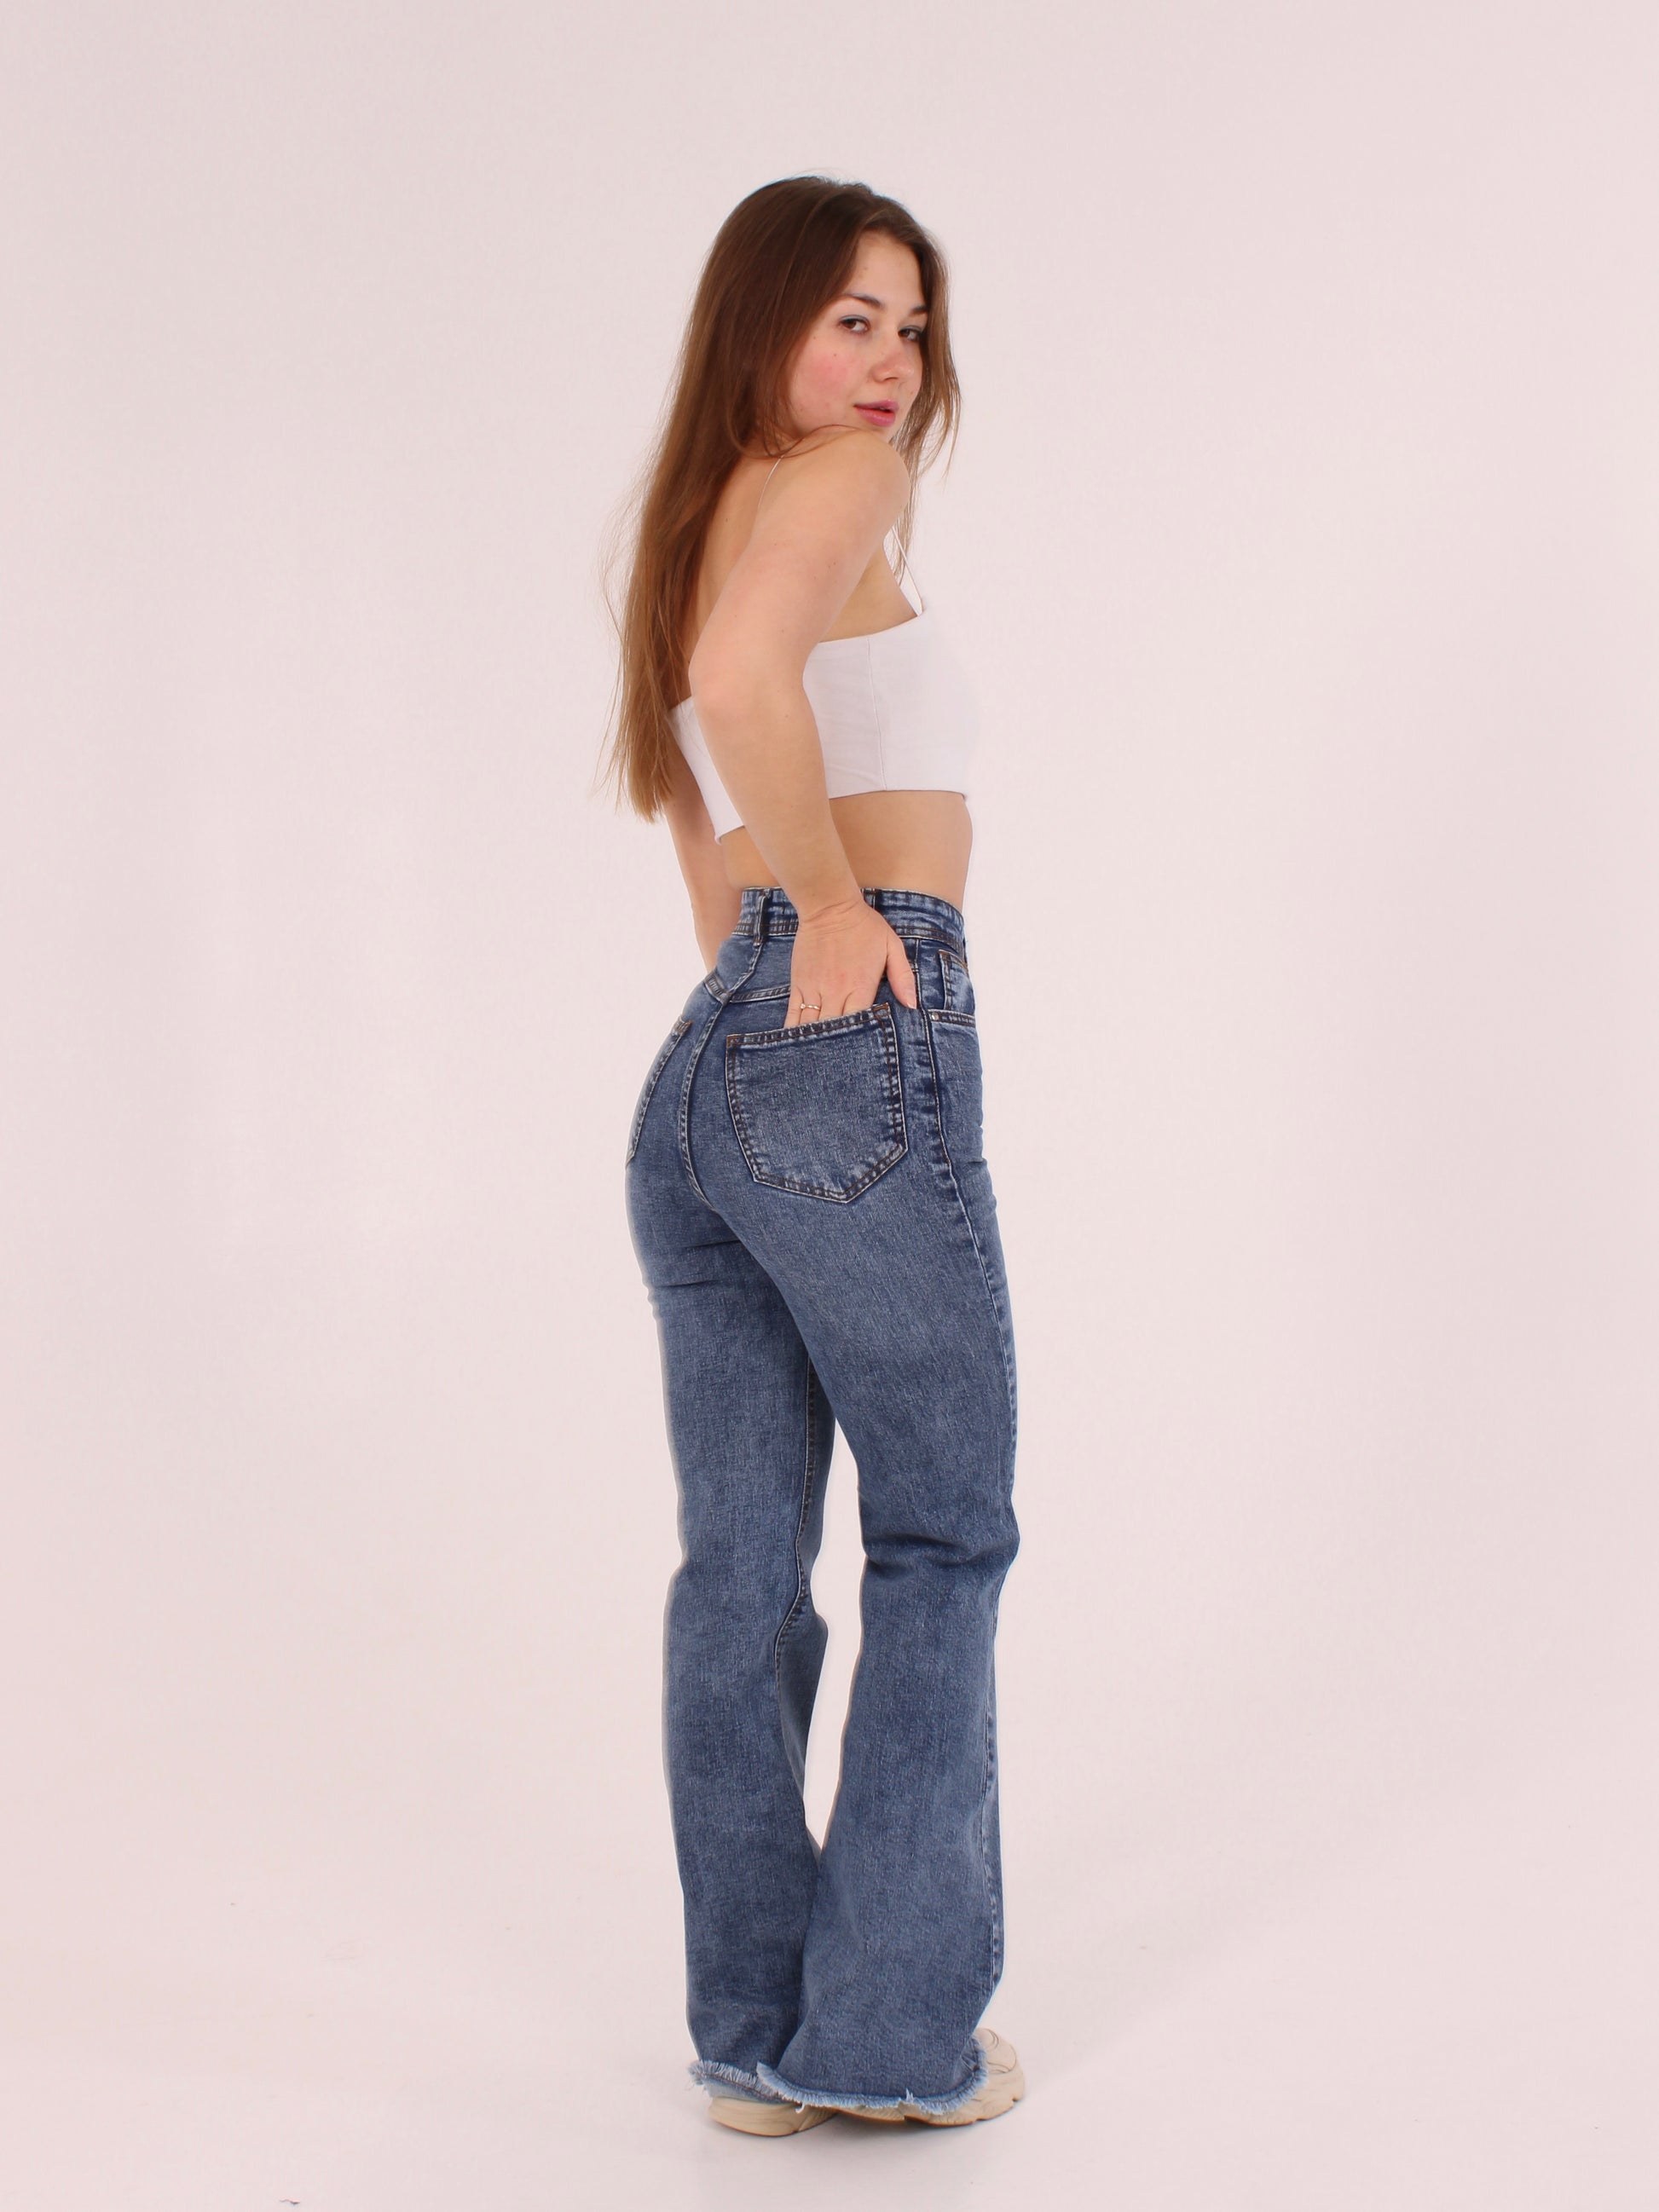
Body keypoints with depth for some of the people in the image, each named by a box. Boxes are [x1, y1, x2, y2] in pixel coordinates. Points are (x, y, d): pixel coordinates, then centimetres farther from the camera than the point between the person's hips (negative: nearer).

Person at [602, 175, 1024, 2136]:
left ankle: (753, 2035, 16)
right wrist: (840, 904, -15)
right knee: (946, 1536, 5)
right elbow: (749, 673, -25)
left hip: (702, 1066, 8)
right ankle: (892, 2028, 9)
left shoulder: (696, 533, 25)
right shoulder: (833, 480, -3)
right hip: (858, 1045, -8)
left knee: (740, 1563, 8)